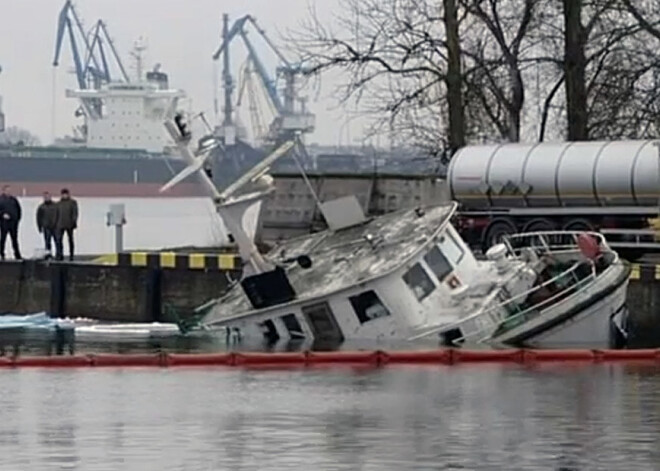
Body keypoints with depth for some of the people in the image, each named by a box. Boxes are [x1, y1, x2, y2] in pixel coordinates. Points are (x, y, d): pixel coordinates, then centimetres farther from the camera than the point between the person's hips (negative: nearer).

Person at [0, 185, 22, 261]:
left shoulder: (13, 199, 10)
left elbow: (18, 209, 17)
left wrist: (18, 218, 9)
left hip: (13, 222, 4)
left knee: (14, 239, 7)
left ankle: (17, 255, 10)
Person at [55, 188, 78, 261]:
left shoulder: (73, 202, 1)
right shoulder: (59, 203, 13)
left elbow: (75, 213, -4)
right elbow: (57, 214, 15)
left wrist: (74, 222, -14)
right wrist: (56, 224, 11)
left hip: (69, 225, -2)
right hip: (60, 224, 3)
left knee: (70, 240, 5)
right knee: (59, 239, -11)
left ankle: (71, 255, 11)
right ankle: (60, 255, -12)